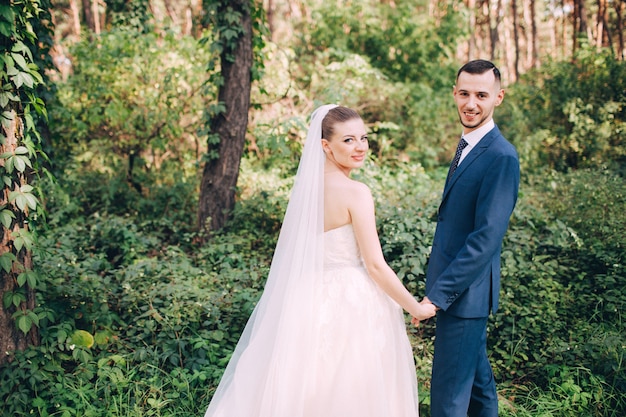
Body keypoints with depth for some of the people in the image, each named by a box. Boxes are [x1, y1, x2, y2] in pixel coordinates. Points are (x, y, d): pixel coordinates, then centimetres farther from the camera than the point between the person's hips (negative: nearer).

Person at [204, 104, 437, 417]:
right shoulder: (356, 192, -17)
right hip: (353, 306, -7)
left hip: (312, 302, 7)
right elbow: (375, 265, -17)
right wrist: (415, 308, -5)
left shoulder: (307, 186, 4)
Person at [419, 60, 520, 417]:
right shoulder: (469, 144, 11)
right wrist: (439, 288, 15)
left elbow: (487, 237, -24)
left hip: (466, 291, -9)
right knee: (477, 375, 22)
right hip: (457, 285, 9)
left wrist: (438, 295, -24)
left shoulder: (501, 156, -20)